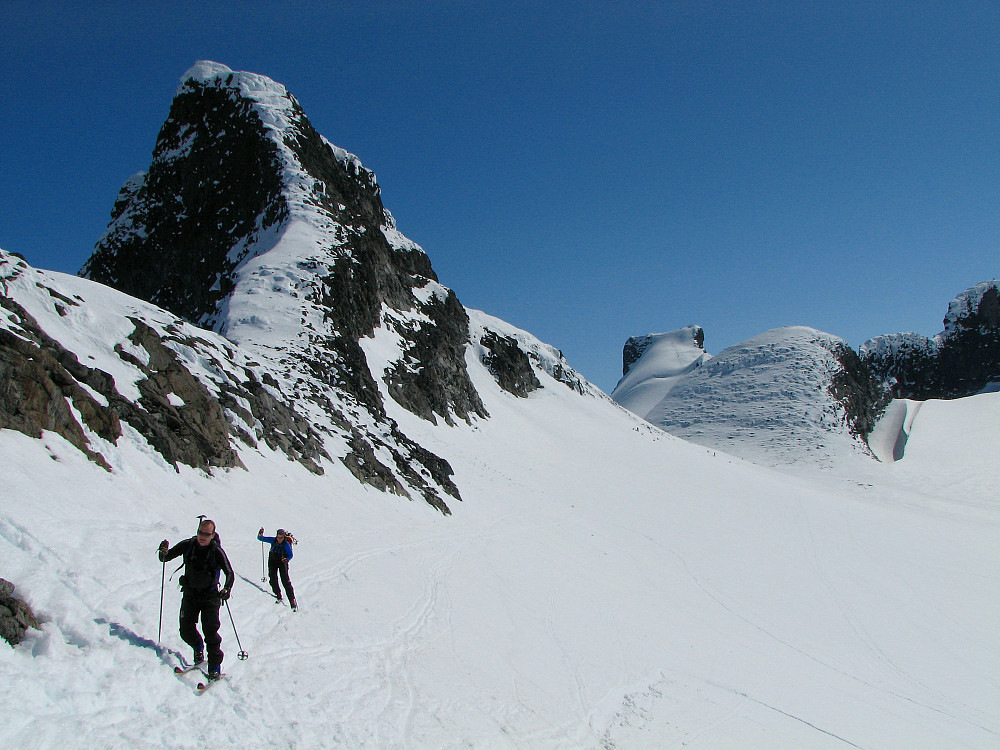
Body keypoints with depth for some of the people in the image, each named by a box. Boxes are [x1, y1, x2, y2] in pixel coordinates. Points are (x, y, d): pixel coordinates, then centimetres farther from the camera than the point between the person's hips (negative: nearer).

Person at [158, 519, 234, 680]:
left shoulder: (217, 552, -11)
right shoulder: (188, 546, -4)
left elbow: (230, 573, -8)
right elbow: (165, 558, 4)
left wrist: (227, 588, -26)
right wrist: (163, 553, -20)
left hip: (210, 596, -3)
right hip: (190, 594, 3)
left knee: (210, 631, -12)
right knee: (186, 631, 0)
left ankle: (215, 668, -3)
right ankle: (198, 649, 33)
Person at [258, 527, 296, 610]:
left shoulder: (286, 544, -18)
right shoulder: (273, 540, -11)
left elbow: (290, 555, -14)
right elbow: (260, 538, -4)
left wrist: (286, 559, -35)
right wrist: (260, 534, -25)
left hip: (282, 562, -3)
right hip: (272, 561, 4)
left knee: (285, 581, -12)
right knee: (273, 579, -6)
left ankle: (292, 601, -11)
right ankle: (278, 595, 17)